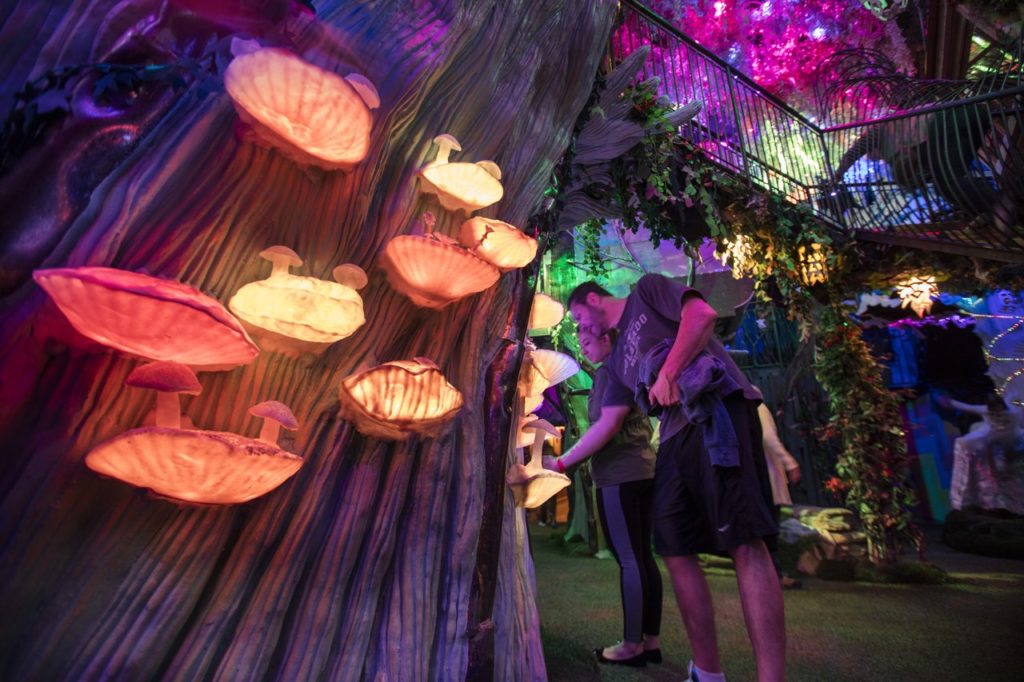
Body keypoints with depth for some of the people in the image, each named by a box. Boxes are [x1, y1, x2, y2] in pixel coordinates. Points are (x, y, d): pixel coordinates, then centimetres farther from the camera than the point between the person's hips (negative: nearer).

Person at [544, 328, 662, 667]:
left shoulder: (607, 369, -7)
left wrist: (564, 463, -15)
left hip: (619, 473, -9)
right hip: (642, 469, 9)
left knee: (628, 559, -5)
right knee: (643, 556, 9)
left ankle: (632, 644, 2)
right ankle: (651, 640, 16)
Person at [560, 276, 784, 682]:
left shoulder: (647, 290, 11)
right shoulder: (618, 357, 27)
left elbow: (702, 314, -6)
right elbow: (608, 423, 23)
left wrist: (668, 374, -12)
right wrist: (560, 462, 23)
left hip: (718, 409, -8)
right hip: (675, 437, 8)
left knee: (745, 543, -12)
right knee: (677, 552, 3)